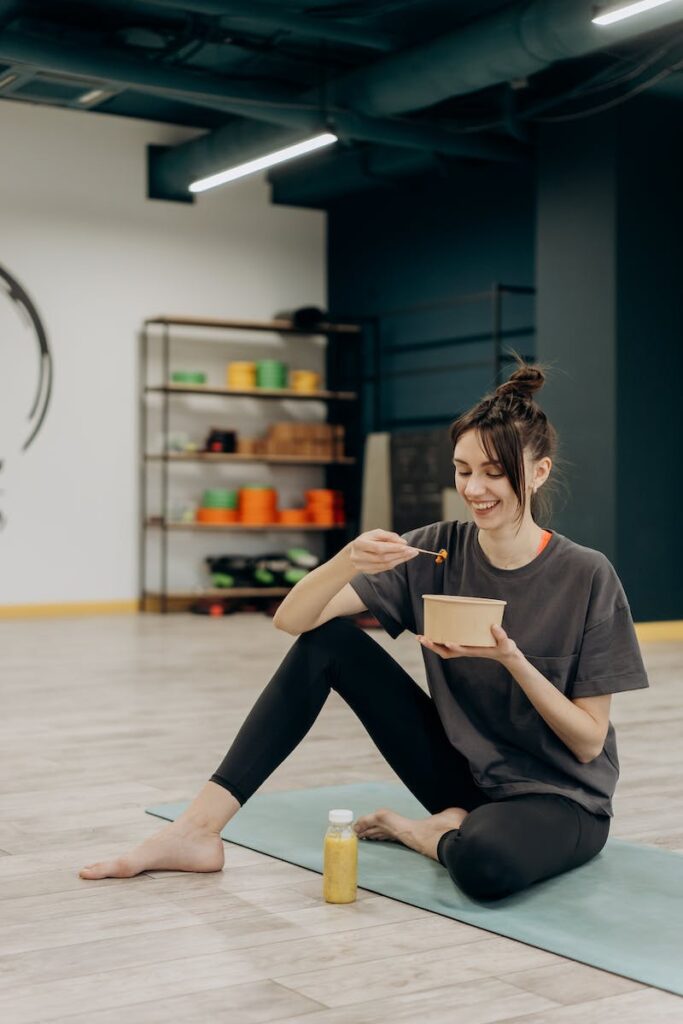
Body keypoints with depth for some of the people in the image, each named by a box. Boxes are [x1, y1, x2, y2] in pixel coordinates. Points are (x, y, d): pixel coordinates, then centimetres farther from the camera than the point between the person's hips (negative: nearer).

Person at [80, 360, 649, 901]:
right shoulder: (435, 551, -7)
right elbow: (292, 618, -13)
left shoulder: (586, 577, -16)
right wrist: (348, 562, -33)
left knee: (485, 863, -41)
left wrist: (511, 658, -28)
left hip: (559, 798, -4)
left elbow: (589, 741, -13)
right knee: (326, 640, -12)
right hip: (459, 775, 4)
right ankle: (197, 831, -12)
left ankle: (421, 832, -4)